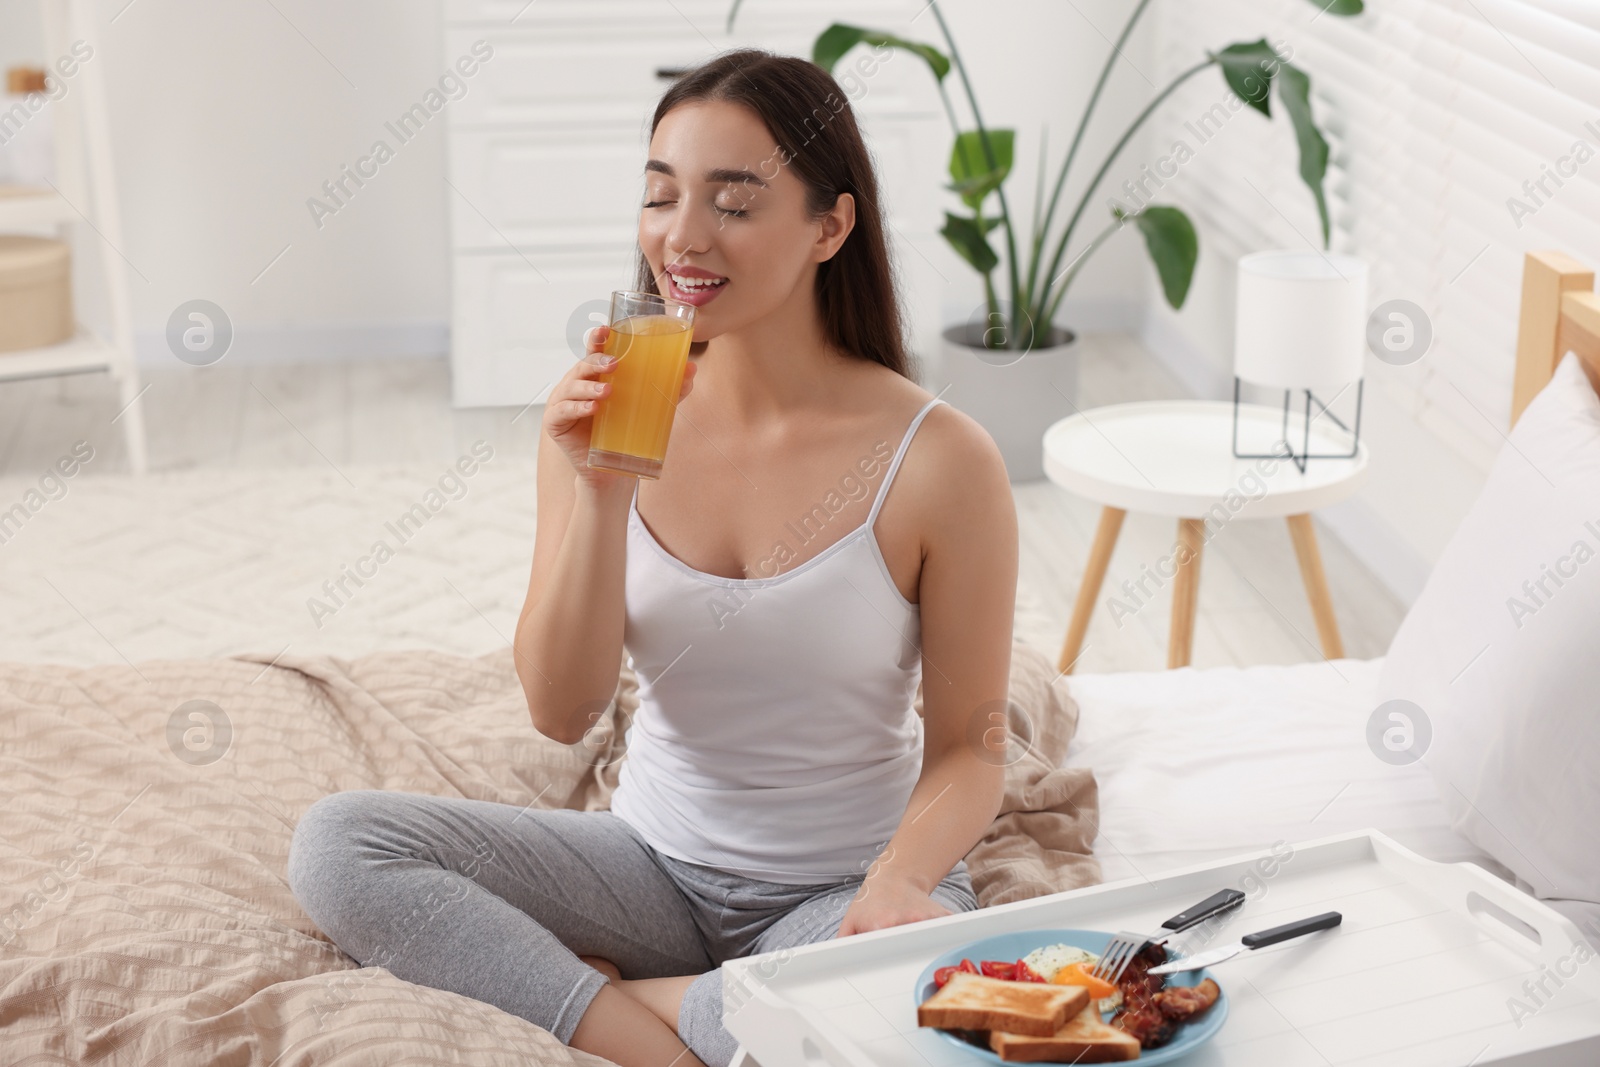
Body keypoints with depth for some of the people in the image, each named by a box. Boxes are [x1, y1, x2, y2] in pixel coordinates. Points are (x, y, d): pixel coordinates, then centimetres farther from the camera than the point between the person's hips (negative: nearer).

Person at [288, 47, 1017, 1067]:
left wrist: (900, 880, -25)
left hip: (844, 884, -2)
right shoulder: (605, 415, -4)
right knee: (336, 842, -16)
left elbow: (968, 749, -5)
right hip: (657, 859, 3)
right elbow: (562, 712, -8)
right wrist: (602, 490, -20)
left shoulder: (938, 459, -13)